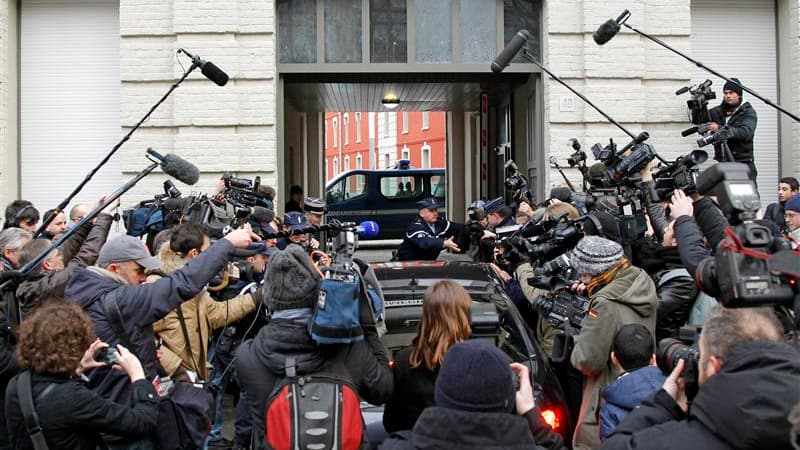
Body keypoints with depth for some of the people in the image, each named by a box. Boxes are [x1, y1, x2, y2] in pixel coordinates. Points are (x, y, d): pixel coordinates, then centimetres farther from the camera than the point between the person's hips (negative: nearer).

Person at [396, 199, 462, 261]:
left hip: (428, 262, 5)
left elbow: (457, 227, 2)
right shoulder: (415, 228, -21)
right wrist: (444, 243, -53)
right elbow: (424, 242, -38)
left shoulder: (440, 224, 1)